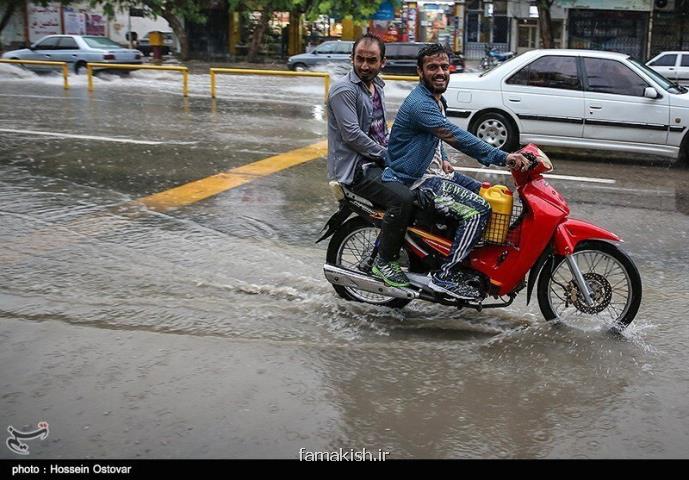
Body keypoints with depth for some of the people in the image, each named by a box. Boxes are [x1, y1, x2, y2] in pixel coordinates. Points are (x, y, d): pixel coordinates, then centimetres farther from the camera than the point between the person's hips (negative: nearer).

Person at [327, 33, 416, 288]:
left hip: (377, 160, 10)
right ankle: (384, 261, -13)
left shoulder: (376, 86, 16)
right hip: (354, 167, -9)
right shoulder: (344, 90, -14)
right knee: (402, 198, -28)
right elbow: (352, 135, -21)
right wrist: (386, 155, -15)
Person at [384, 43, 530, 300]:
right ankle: (446, 276, -17)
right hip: (417, 180, -10)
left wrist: (442, 160, 11)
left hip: (433, 171, 10)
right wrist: (503, 157, -38)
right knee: (478, 210, -21)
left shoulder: (437, 100, 12)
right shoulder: (419, 103, -22)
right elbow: (455, 136, -34)